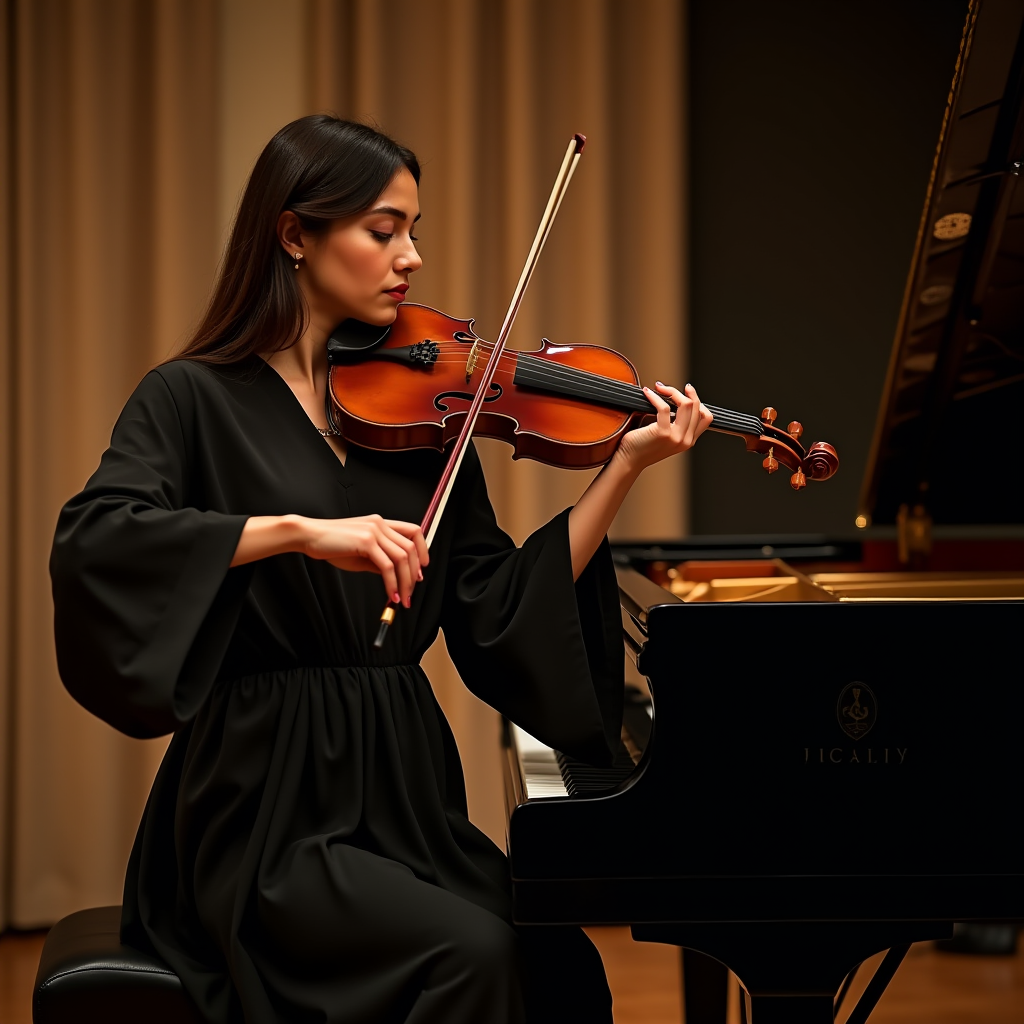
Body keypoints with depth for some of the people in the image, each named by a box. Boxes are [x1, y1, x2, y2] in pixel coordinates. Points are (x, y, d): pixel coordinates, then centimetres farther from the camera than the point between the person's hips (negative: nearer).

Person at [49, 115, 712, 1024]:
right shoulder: (197, 399, -2)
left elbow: (500, 613, 6)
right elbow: (91, 545, -20)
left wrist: (625, 471, -3)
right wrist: (298, 529, -29)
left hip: (407, 800, 5)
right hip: (269, 812, -5)